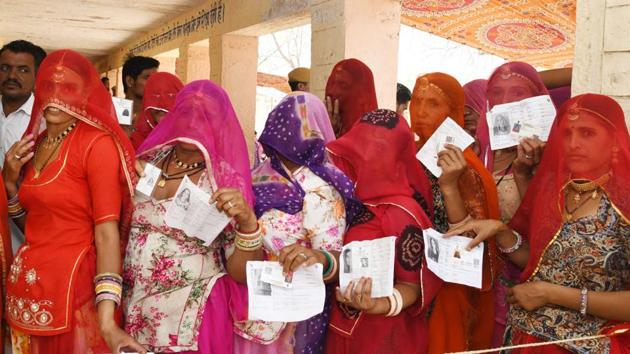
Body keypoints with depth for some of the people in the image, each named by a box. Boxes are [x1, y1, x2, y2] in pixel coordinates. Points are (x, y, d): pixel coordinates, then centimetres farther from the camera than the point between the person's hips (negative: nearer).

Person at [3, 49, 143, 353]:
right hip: (27, 285, 7)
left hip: (73, 286, -7)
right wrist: (10, 182, -3)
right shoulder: (35, 143, 7)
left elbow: (107, 230, -23)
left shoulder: (98, 144, -15)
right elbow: (31, 225, 14)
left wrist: (106, 319, -32)